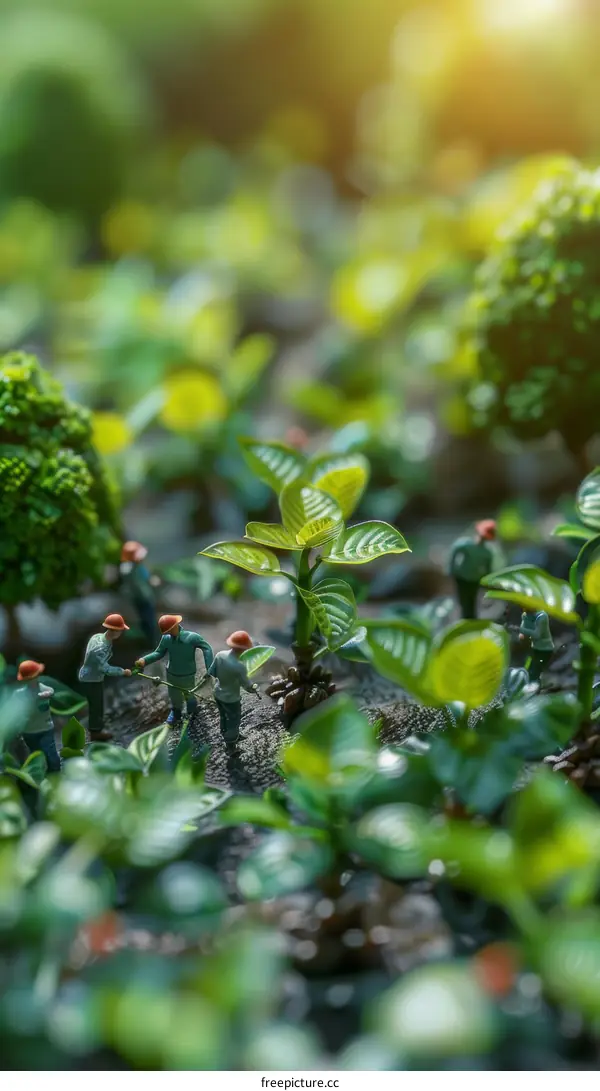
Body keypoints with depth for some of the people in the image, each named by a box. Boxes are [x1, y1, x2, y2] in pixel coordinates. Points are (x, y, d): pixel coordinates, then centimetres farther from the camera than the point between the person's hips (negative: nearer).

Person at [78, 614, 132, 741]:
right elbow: (105, 668, -33)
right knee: (96, 704, 8)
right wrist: (123, 671, -24)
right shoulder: (101, 648, -35)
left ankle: (97, 728, 36)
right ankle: (96, 731, 25)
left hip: (91, 676, 9)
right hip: (91, 679, -9)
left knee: (97, 704, 22)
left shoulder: (98, 636, -7)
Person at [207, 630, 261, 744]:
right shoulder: (239, 666, -35)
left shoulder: (220, 655, -19)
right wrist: (254, 689, 2)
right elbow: (247, 685, -20)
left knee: (223, 716, 32)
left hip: (218, 694, 6)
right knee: (234, 721, 20)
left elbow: (211, 673, -5)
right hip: (231, 699, -6)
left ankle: (225, 735, 57)